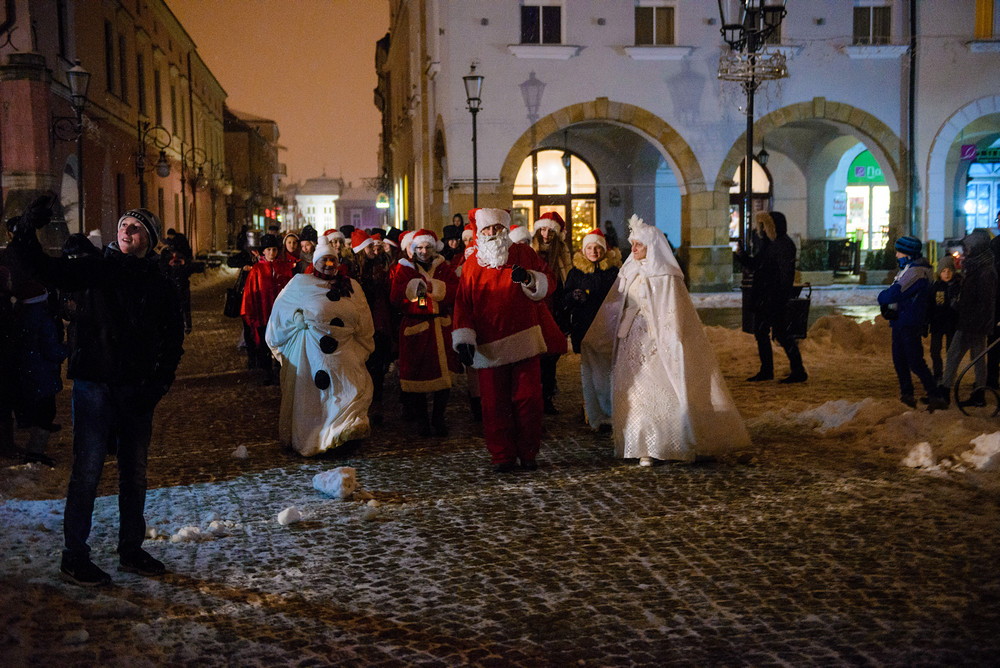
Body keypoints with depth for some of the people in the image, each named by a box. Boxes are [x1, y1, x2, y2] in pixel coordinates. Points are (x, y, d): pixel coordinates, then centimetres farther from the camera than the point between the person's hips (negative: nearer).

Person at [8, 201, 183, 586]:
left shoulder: (159, 287, 7)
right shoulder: (95, 270, 1)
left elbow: (172, 342, 8)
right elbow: (45, 269, -9)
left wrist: (158, 386, -3)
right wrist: (27, 232, -24)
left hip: (137, 391, 3)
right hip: (94, 384, -3)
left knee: (134, 472, 12)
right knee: (87, 471, -3)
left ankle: (131, 550, 25)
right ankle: (74, 557, 8)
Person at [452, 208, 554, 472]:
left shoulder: (524, 254, 8)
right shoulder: (472, 264, 9)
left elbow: (548, 285, 8)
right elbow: (463, 304, 8)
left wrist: (529, 278, -13)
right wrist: (463, 339, -1)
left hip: (524, 341, 0)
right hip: (489, 346, 1)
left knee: (528, 399, 0)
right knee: (494, 403, 0)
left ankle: (528, 453, 13)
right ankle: (502, 455, 10)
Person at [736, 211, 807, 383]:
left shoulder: (784, 245, -14)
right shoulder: (768, 244, 14)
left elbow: (786, 274, -19)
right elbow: (754, 265, 21)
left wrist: (780, 297, -23)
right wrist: (741, 255, 4)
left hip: (776, 299, -10)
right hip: (762, 298, 10)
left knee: (781, 333, -7)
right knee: (760, 332, 13)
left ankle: (798, 371, -1)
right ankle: (766, 371, 23)